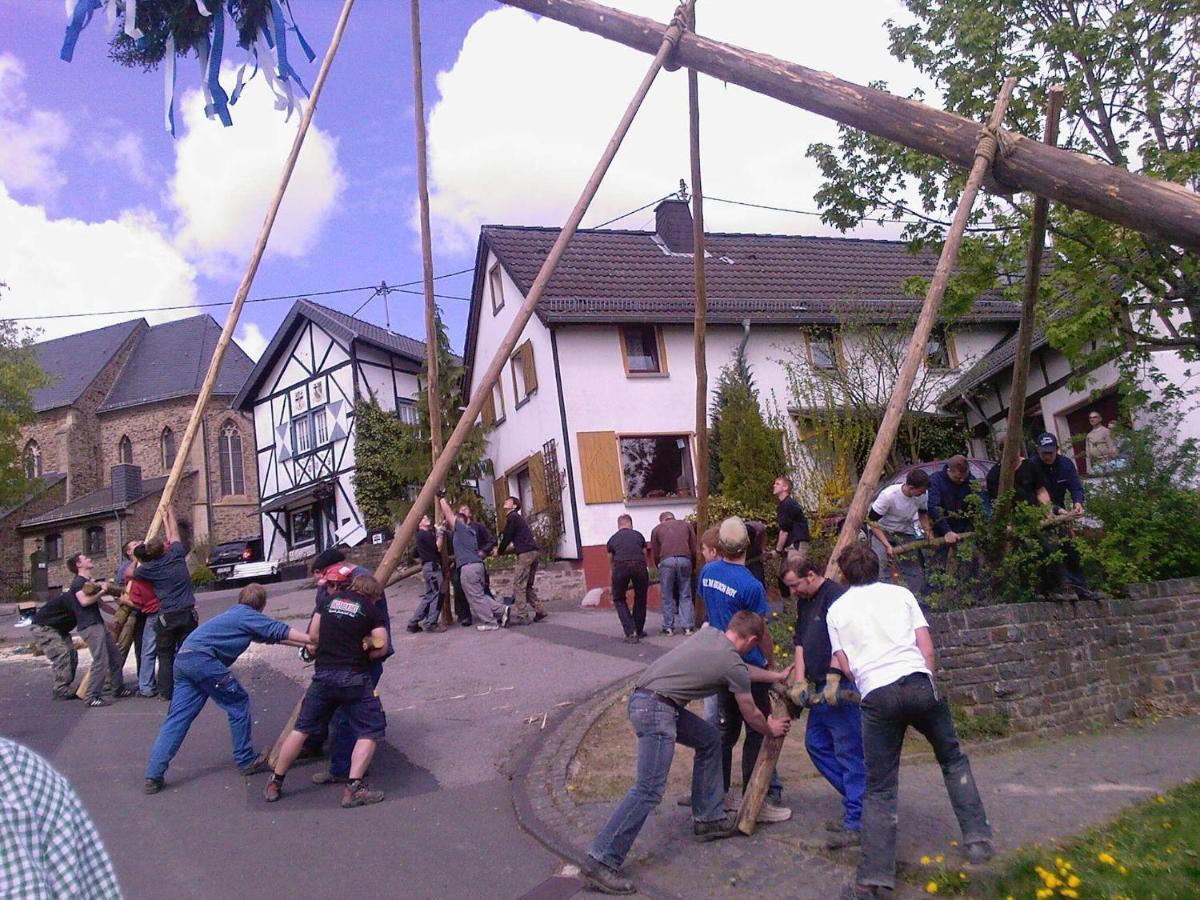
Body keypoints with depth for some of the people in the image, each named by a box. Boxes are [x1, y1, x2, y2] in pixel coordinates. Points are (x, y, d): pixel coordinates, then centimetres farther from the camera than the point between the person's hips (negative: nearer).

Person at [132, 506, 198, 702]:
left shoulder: (149, 569, -4)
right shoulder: (177, 555, -2)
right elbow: (174, 534, 16)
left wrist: (136, 559, 31)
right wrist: (169, 514, 29)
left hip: (166, 617, -1)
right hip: (188, 613, 1)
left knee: (165, 655, 10)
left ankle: (166, 692, 10)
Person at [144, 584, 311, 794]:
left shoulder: (237, 614, 27)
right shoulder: (248, 615, 1)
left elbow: (273, 635, 28)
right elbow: (280, 630, -4)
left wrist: (305, 643, 27)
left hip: (183, 659, 9)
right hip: (202, 658, -9)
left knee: (178, 717, 6)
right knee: (238, 704, 5)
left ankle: (154, 776, 0)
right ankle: (246, 761, 13)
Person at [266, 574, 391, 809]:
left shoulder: (330, 600, 15)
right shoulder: (373, 611, 2)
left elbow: (313, 636, 16)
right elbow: (381, 648, -5)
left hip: (323, 674, 5)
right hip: (354, 677, -4)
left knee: (302, 728, 17)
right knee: (370, 731, 4)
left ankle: (274, 784, 26)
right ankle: (354, 788, -8)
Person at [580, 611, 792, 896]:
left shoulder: (709, 632, 14)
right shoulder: (733, 665, -5)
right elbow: (751, 716, 12)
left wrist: (776, 676, 41)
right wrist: (771, 729, 32)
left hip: (644, 699, 10)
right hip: (656, 709, -10)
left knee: (708, 741, 21)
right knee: (650, 789, -11)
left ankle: (708, 819, 28)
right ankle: (602, 861, -10)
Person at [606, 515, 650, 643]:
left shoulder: (612, 539, 27)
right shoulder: (638, 535, 27)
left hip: (620, 566, -1)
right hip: (639, 566, 1)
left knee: (619, 599, 18)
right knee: (640, 598, 24)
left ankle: (631, 633, 6)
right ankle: (639, 631, 32)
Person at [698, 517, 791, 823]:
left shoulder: (707, 572, -2)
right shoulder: (750, 586, -21)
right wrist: (771, 665, 2)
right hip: (749, 666, -7)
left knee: (727, 728, 17)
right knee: (758, 733, 3)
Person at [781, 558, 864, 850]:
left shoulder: (835, 596, -14)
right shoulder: (804, 602, 15)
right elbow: (800, 642, 13)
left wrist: (833, 679, -26)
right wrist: (800, 681, 4)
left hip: (842, 686, -10)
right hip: (822, 687, 10)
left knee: (849, 752, -6)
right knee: (815, 743, 15)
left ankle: (857, 824, 0)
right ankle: (856, 800, 26)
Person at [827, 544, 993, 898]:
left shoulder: (837, 609, 15)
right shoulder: (901, 593, 15)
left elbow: (845, 666, 13)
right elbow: (927, 649, 9)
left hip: (876, 696, 0)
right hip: (918, 683, 1)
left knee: (880, 789, 5)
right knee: (954, 759, 24)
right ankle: (977, 839, 24)